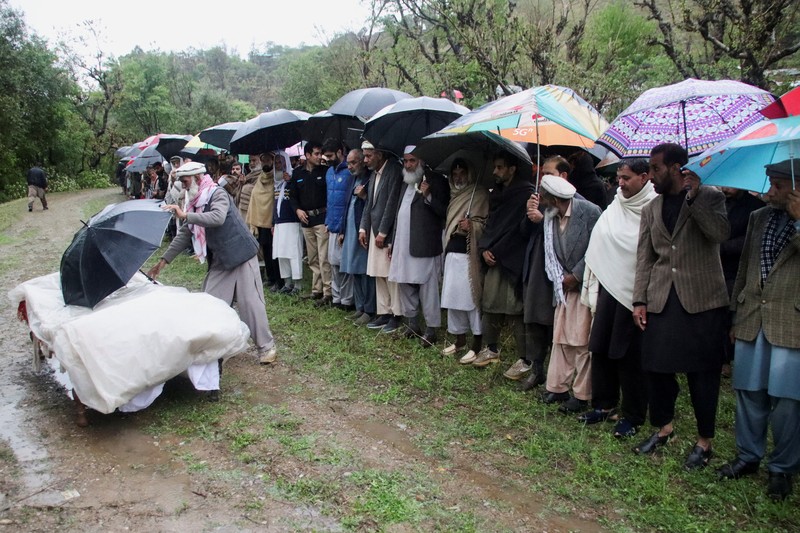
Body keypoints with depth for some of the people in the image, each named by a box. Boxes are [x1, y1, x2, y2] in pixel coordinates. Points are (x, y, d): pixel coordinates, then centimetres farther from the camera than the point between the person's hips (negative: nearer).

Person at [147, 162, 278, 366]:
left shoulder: (218, 194, -14)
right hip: (219, 261, 8)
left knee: (250, 301, -6)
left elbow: (218, 218, -34)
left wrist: (185, 215, -34)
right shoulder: (195, 204, 10)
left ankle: (266, 347, 4)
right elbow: (184, 235, 13)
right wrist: (163, 261, 9)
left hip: (242, 256, -8)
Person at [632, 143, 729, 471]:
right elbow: (645, 258, 11)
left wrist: (693, 196, -20)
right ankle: (663, 428, 30)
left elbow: (720, 233, -18)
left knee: (702, 372, 3)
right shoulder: (651, 209, 13)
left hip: (701, 299, -4)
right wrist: (639, 300, 4)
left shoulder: (709, 197, 1)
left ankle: (704, 442, 18)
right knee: (657, 367, 8)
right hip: (661, 300, 4)